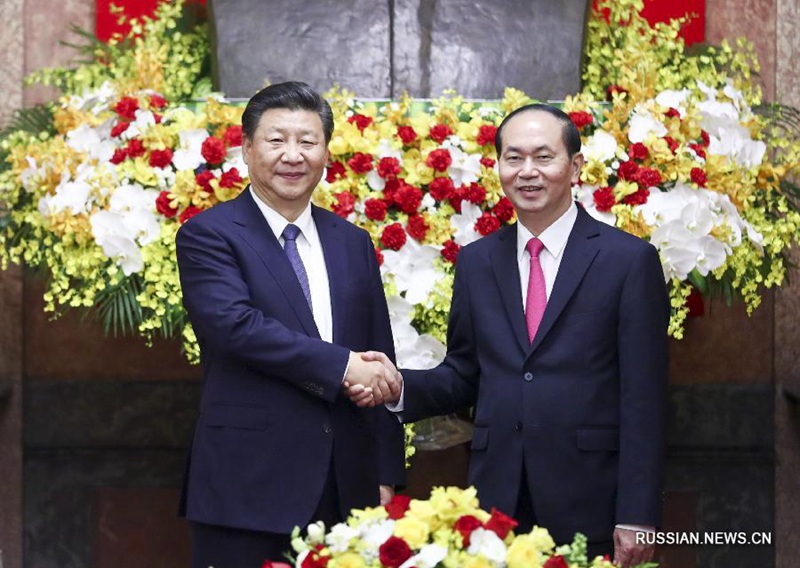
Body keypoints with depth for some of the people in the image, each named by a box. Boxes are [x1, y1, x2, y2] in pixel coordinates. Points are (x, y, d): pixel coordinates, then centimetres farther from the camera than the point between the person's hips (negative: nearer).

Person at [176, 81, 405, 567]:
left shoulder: (353, 244, 14)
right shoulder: (208, 235, -2)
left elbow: (380, 362, 14)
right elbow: (235, 323, -19)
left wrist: (387, 476, 10)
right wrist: (342, 366, -19)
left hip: (346, 489, 5)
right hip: (247, 489, -5)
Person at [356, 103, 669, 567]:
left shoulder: (630, 259, -2)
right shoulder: (476, 261, 11)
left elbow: (643, 401, -6)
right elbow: (463, 377, 14)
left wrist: (637, 516, -10)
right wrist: (400, 385, -7)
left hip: (587, 510, -3)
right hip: (497, 499, 3)